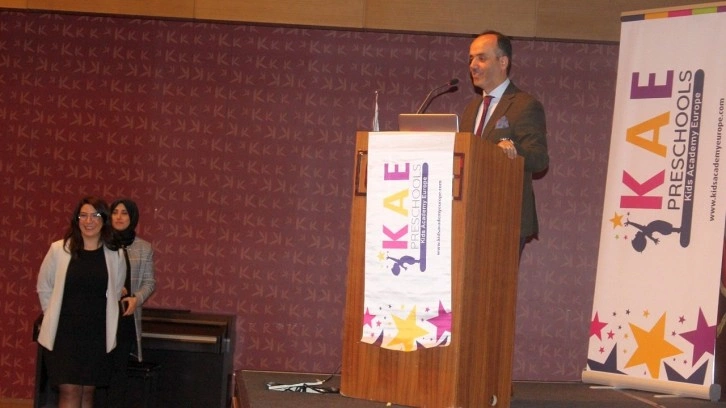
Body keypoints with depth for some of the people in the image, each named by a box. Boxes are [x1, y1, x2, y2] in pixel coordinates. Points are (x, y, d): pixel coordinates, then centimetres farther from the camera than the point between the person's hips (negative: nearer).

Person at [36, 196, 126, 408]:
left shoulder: (115, 255, 0)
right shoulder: (59, 250, -3)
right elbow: (44, 288, 8)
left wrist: (96, 314, 12)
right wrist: (54, 317, 9)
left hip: (97, 335, 2)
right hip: (64, 334, -2)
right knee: (70, 391, -6)